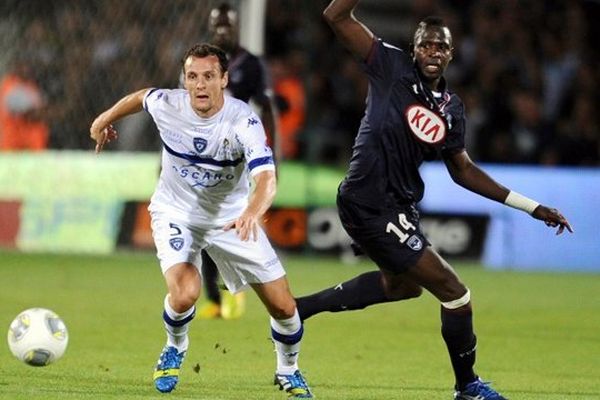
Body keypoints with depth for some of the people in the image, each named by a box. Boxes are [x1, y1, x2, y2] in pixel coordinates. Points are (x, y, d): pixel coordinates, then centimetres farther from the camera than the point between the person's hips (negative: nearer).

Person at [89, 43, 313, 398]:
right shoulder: (166, 105, -19)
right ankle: (175, 350, 9)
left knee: (283, 306, -3)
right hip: (176, 214, 0)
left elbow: (266, 178, -40)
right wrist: (105, 119, 24)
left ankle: (288, 371, 30)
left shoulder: (243, 120, -27)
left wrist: (251, 214, -61)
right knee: (185, 293, -27)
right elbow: (141, 96, 7)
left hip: (232, 219, 0)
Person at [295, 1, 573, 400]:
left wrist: (533, 207, 15)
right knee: (454, 291, -6)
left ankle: (300, 308, 35)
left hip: (397, 203, 9)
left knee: (404, 283, 33)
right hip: (372, 201, -9)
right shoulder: (393, 66, -10)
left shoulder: (451, 108, 8)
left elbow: (463, 171, 17)